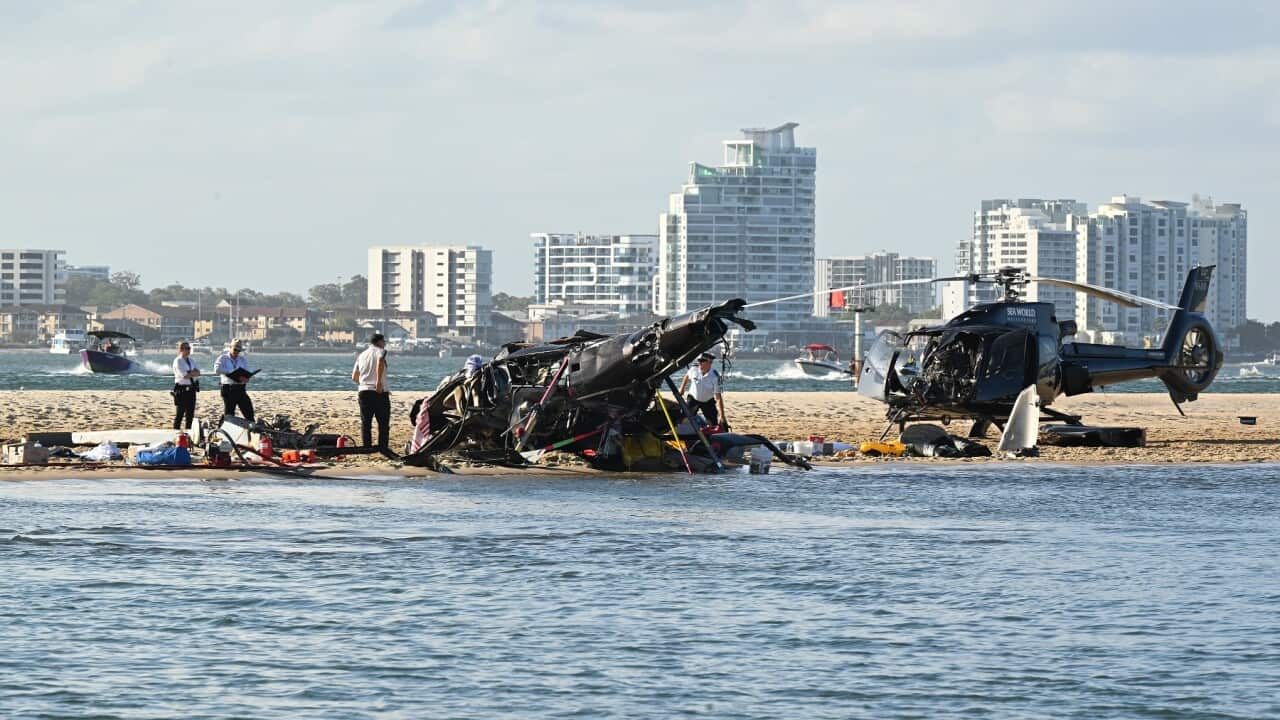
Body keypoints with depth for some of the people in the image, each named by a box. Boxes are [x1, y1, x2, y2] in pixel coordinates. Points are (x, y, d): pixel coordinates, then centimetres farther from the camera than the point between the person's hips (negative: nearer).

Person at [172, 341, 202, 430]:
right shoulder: (178, 361, -8)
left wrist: (190, 373, -13)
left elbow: (198, 373, 3)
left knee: (190, 413, 9)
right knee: (180, 414, -3)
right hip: (182, 389, -7)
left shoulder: (191, 361, 15)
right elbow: (184, 375, -18)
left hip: (191, 389, 7)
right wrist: (193, 373, -5)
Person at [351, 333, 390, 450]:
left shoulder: (361, 355, 17)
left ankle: (367, 448, 4)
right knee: (383, 423, 3)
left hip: (363, 391, 5)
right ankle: (382, 448, -1)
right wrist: (379, 381, -27)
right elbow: (380, 361, -26)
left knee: (365, 422, 8)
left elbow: (354, 377, 20)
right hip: (379, 392, -5)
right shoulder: (380, 351, -1)